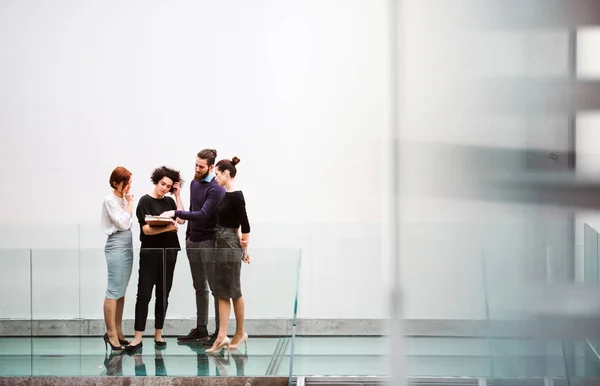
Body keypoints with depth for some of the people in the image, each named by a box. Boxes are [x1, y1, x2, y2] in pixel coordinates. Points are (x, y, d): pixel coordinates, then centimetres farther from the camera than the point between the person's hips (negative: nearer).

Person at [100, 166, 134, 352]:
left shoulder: (123, 199, 14)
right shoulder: (110, 200, -9)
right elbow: (122, 223, -15)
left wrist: (128, 203, 8)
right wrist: (129, 204, -9)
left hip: (127, 246, 8)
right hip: (116, 246, -8)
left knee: (121, 291, 8)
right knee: (114, 291, -8)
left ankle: (117, 332, 11)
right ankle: (111, 334, -7)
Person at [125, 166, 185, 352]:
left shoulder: (170, 201, 12)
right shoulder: (145, 201, -3)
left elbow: (181, 219, -2)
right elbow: (146, 229, -11)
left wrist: (177, 195, 1)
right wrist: (167, 228, -25)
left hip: (169, 252, 5)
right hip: (150, 253, -5)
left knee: (163, 294, 8)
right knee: (144, 294, -6)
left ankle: (158, 334, 16)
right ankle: (138, 337, -6)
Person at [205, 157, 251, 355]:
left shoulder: (236, 195, -17)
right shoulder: (225, 194, 10)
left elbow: (245, 223, -15)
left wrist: (245, 247, -6)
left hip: (230, 245, -9)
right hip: (220, 244, 9)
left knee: (233, 290, 3)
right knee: (221, 291, 5)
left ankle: (240, 332, 16)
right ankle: (222, 336, 3)